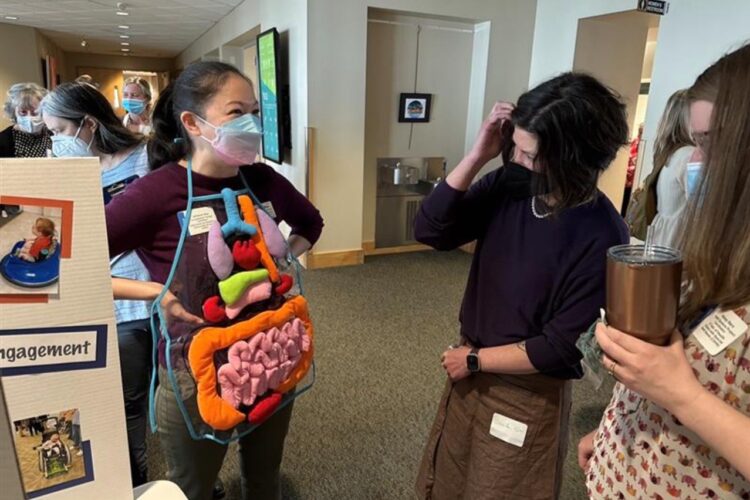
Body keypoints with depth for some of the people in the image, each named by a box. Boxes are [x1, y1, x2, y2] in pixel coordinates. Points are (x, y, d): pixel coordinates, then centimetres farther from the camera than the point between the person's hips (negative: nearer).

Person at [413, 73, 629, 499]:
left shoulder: (600, 237, -24)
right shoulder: (508, 186, -10)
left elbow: (562, 348, -22)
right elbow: (430, 231, -15)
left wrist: (474, 359, -13)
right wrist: (478, 156, -22)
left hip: (528, 396, -5)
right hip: (471, 374, 5)